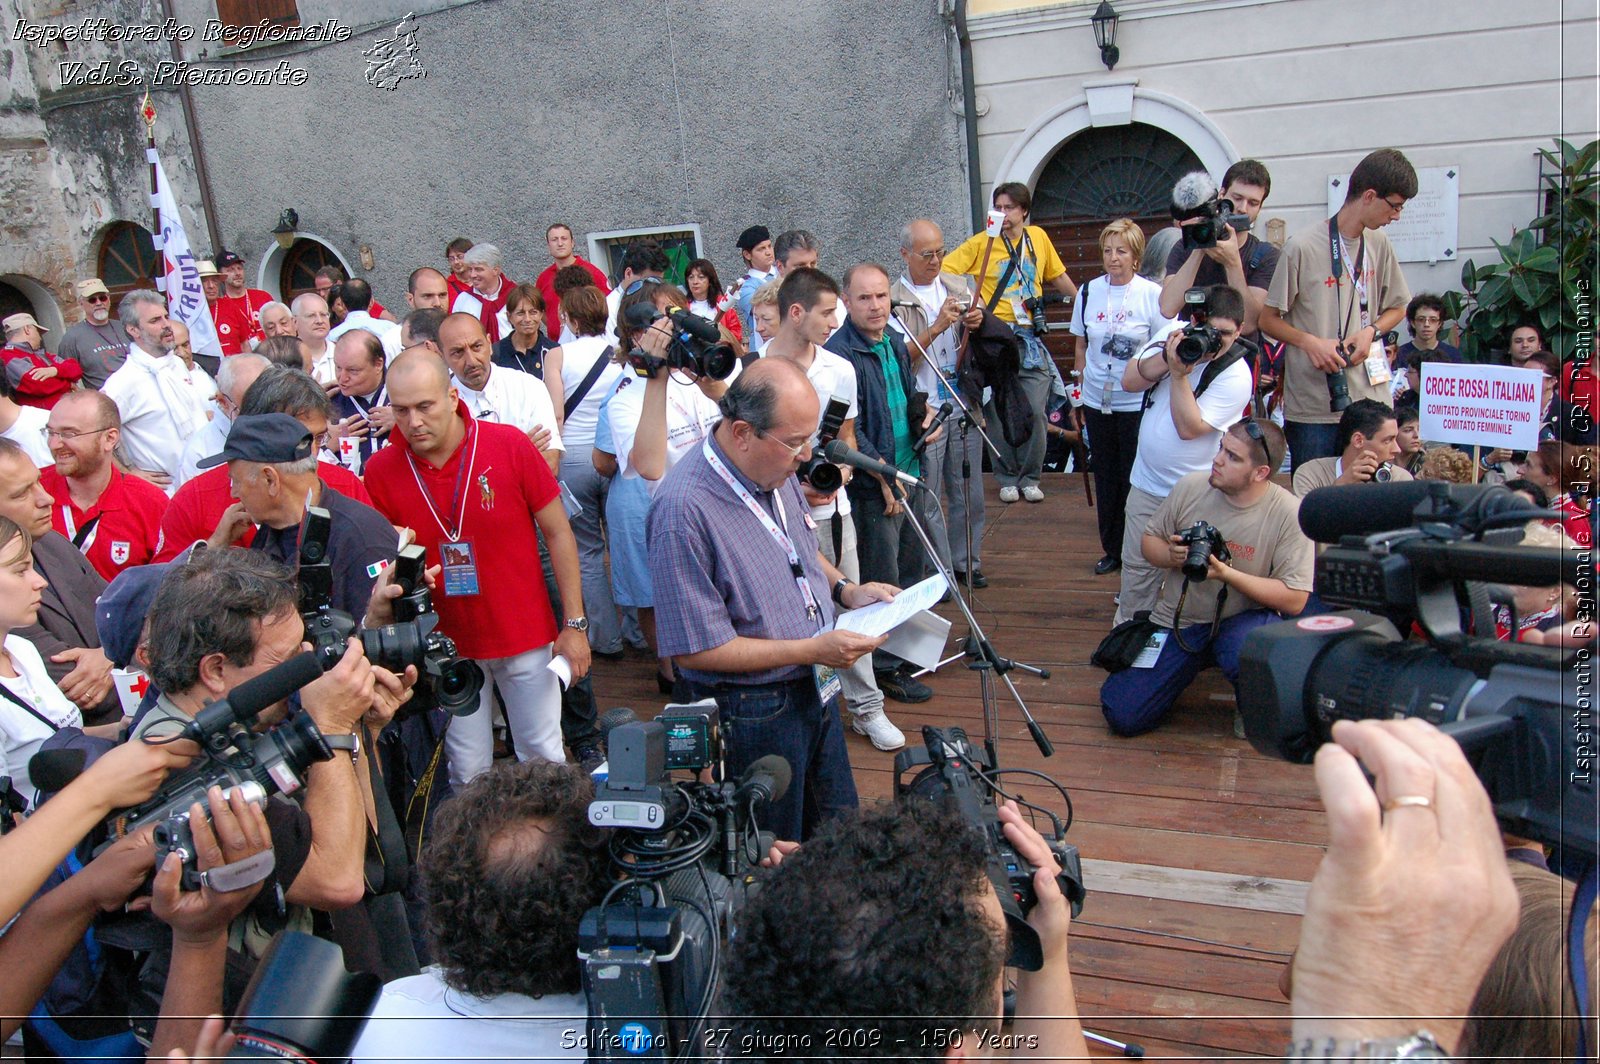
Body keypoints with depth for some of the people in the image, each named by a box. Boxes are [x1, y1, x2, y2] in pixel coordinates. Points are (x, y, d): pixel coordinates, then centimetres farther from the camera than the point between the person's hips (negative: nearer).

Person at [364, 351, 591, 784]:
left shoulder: (510, 445, -12)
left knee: (544, 758, 9)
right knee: (467, 772, 9)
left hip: (525, 635, -1)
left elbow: (557, 533, -5)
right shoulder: (380, 471, -7)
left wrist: (574, 624, -6)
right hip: (445, 642, 1)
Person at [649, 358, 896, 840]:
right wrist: (812, 649, -25)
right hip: (752, 716, -8)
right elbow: (696, 649, -26)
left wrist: (845, 589, 0)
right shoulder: (683, 510, -29)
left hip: (815, 690, 8)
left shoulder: (776, 470, -2)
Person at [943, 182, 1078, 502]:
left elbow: (1058, 276, 24)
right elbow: (941, 271, -6)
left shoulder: (1038, 237, 10)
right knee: (1000, 413, 2)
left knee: (1035, 412, -2)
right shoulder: (980, 243, -1)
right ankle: (1007, 478, 17)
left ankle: (1030, 478, 13)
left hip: (1030, 340, 2)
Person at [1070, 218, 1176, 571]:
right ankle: (1112, 549, 23)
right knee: (1105, 476, 11)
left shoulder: (1152, 294, -5)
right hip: (1096, 402, 4)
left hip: (1136, 403, -3)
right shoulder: (1089, 292, 5)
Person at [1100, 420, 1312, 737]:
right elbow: (1150, 542, 6)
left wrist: (1227, 573, -26)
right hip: (1178, 622, 3)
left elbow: (1294, 600, -16)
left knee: (1244, 655, -41)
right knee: (1122, 715, -8)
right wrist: (1171, 556, -17)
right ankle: (1196, 663, 23)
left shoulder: (1289, 514, -15)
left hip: (1245, 620, -3)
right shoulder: (1191, 487, -6)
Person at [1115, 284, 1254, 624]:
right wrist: (1167, 358, -22)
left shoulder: (1235, 375, -16)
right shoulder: (1174, 335, 0)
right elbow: (1130, 381, -9)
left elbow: (1189, 428, -22)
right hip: (1146, 483, 5)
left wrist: (1179, 375, -25)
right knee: (1136, 566, 13)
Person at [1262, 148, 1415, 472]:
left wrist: (1371, 331, 1)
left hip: (1371, 400, 5)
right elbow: (1268, 319, -3)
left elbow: (1397, 308, 22)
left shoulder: (1380, 246, 9)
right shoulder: (1302, 247, -8)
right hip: (1312, 409, -5)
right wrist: (1311, 342, -18)